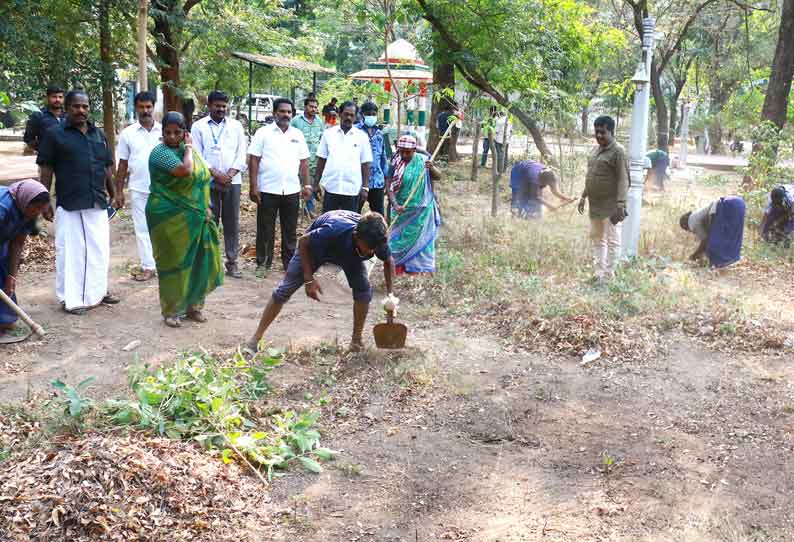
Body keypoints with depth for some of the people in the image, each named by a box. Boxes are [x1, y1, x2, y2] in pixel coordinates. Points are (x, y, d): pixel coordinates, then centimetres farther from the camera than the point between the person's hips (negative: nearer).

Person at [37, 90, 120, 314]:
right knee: (71, 251, 0)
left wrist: (113, 193, 17)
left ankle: (97, 291, 26)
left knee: (99, 250, 11)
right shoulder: (54, 134, -2)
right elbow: (46, 170, -3)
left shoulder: (99, 134, 13)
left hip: (98, 203, 5)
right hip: (69, 205, -5)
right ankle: (70, 298, 9)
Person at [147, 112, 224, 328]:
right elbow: (185, 170, -29)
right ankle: (171, 311, 15)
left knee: (196, 262, 9)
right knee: (173, 263, 2)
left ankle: (193, 305, 25)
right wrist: (189, 147, -13)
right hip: (170, 218, -7)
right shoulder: (160, 152, -13)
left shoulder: (188, 150, 10)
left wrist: (205, 207, 7)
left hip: (193, 218, 7)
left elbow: (201, 180, 17)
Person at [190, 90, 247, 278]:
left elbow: (241, 154, 5)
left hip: (232, 181, 2)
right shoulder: (198, 126, 5)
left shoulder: (236, 126, 10)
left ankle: (232, 262, 8)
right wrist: (216, 174, -11)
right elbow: (196, 155, -2)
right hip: (208, 182, -1)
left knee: (232, 223, 3)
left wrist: (229, 174, -9)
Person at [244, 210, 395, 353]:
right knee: (284, 290, -5)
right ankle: (255, 339, 5)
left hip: (351, 252, 3)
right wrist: (308, 279, -26)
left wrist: (390, 293, -14)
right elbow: (303, 241, -26)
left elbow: (388, 261, -9)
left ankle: (357, 339, 4)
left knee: (364, 290, -15)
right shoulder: (334, 231, -46)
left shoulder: (376, 240, -34)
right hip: (316, 246, -3)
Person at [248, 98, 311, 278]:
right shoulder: (263, 132, -1)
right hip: (267, 190, -3)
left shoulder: (298, 135, 10)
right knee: (265, 230, 4)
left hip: (292, 190, 3)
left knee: (290, 230, 10)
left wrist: (307, 185, 5)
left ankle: (289, 263, 20)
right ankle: (263, 263, 15)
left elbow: (303, 162, 12)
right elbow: (254, 160, -4)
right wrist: (253, 186, -10)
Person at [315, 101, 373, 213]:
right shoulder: (328, 133, 6)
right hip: (330, 187, 1)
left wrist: (365, 187, -2)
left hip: (352, 189, -1)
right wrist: (316, 182, 7)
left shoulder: (362, 136, 3)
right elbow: (321, 159, 9)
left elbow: (365, 164, 3)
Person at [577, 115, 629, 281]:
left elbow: (623, 180, -17)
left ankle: (608, 276, 2)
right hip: (595, 204, 9)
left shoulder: (618, 151, -12)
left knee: (612, 240, -2)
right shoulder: (596, 149, 13)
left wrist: (620, 204, -24)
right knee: (597, 239, 13)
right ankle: (599, 273, 21)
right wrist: (584, 196, 19)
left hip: (611, 206, -9)